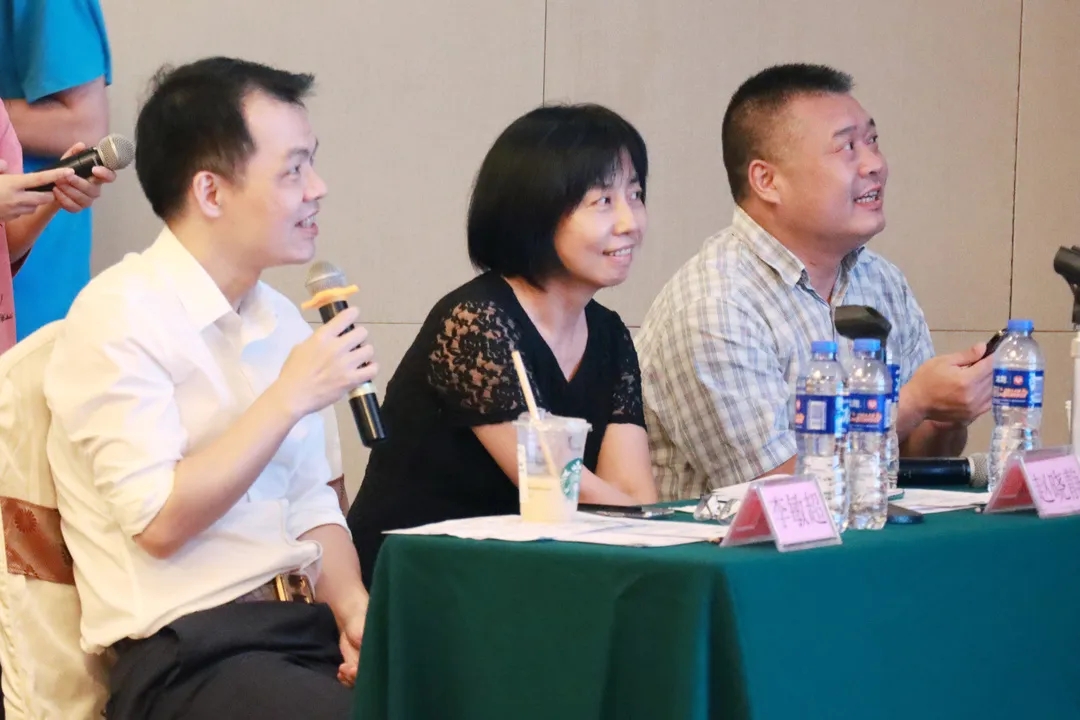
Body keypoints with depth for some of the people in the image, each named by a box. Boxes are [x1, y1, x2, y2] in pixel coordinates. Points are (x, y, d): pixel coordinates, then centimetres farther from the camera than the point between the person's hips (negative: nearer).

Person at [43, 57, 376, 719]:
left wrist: (353, 604, -2)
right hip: (186, 657, -7)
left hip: (309, 628, 7)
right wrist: (290, 397, -13)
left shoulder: (281, 320, 16)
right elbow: (161, 521, -17)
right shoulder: (120, 316, -9)